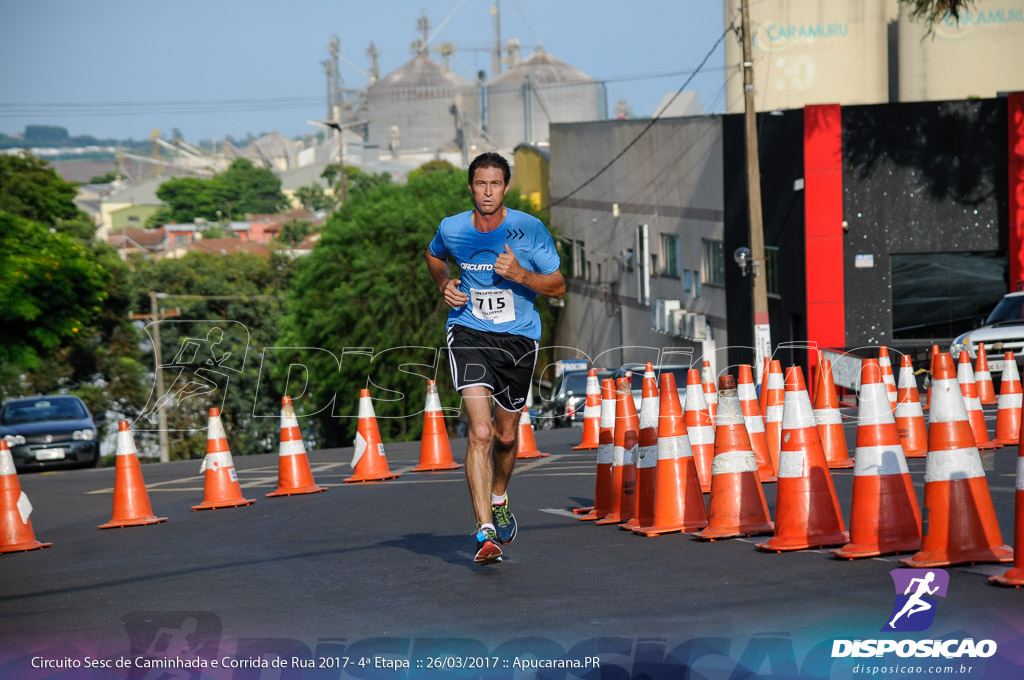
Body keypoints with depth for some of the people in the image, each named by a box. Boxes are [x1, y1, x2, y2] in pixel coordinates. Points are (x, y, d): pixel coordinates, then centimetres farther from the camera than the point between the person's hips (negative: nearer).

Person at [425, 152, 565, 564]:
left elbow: (557, 287, -4)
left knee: (506, 435, 14)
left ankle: (498, 499, 46)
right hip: (469, 333, -1)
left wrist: (520, 275, -21)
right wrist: (444, 285, 1)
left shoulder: (529, 230, -9)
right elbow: (434, 256, 20)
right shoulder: (451, 229, -5)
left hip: (519, 337, 1)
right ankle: (485, 533, -21)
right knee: (480, 431, -18)